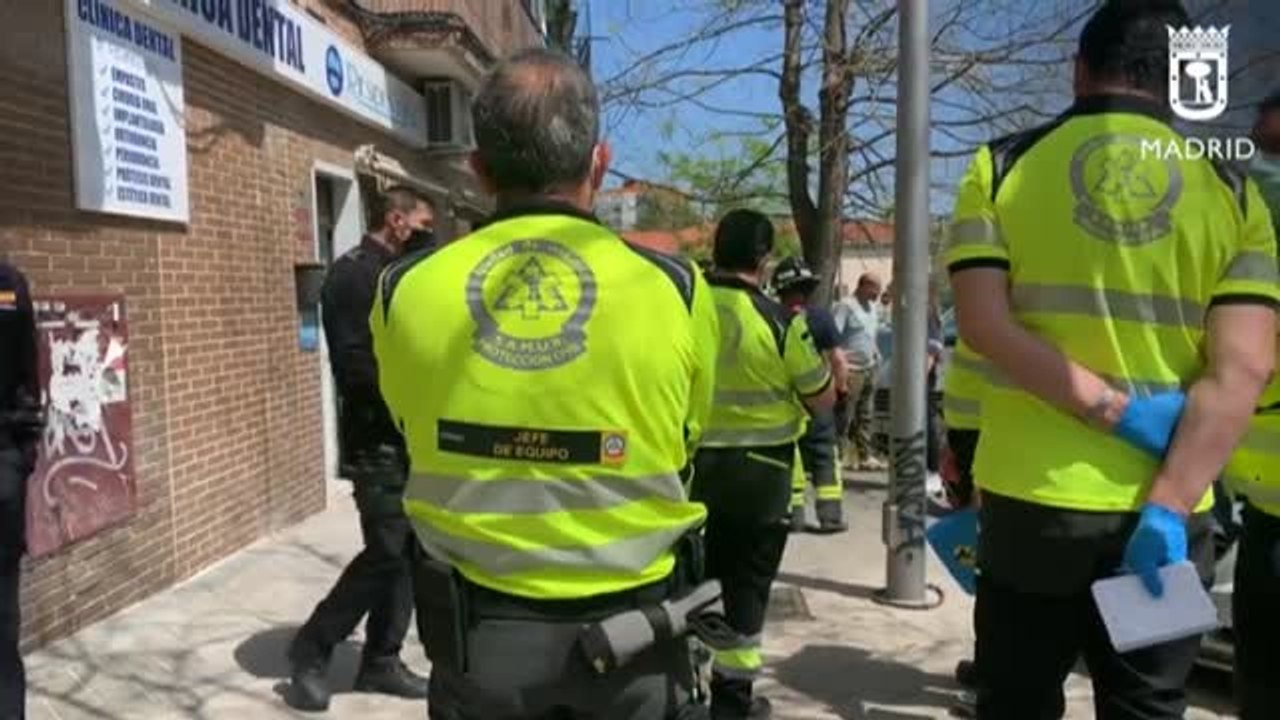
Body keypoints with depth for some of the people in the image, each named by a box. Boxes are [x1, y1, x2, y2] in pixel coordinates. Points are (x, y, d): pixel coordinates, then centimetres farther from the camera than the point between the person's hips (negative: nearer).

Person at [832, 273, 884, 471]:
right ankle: (837, 457, -1)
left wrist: (876, 352, 13)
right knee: (844, 416, -6)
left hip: (870, 368, 8)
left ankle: (864, 456, 19)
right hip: (852, 370, -8)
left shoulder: (873, 307, 14)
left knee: (864, 416, 13)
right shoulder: (846, 305, -12)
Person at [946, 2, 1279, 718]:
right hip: (1164, 511, 1)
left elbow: (986, 325, -12)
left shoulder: (1003, 167, 0)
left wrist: (1112, 409, -9)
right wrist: (1168, 509, -12)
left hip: (1033, 497, 0)